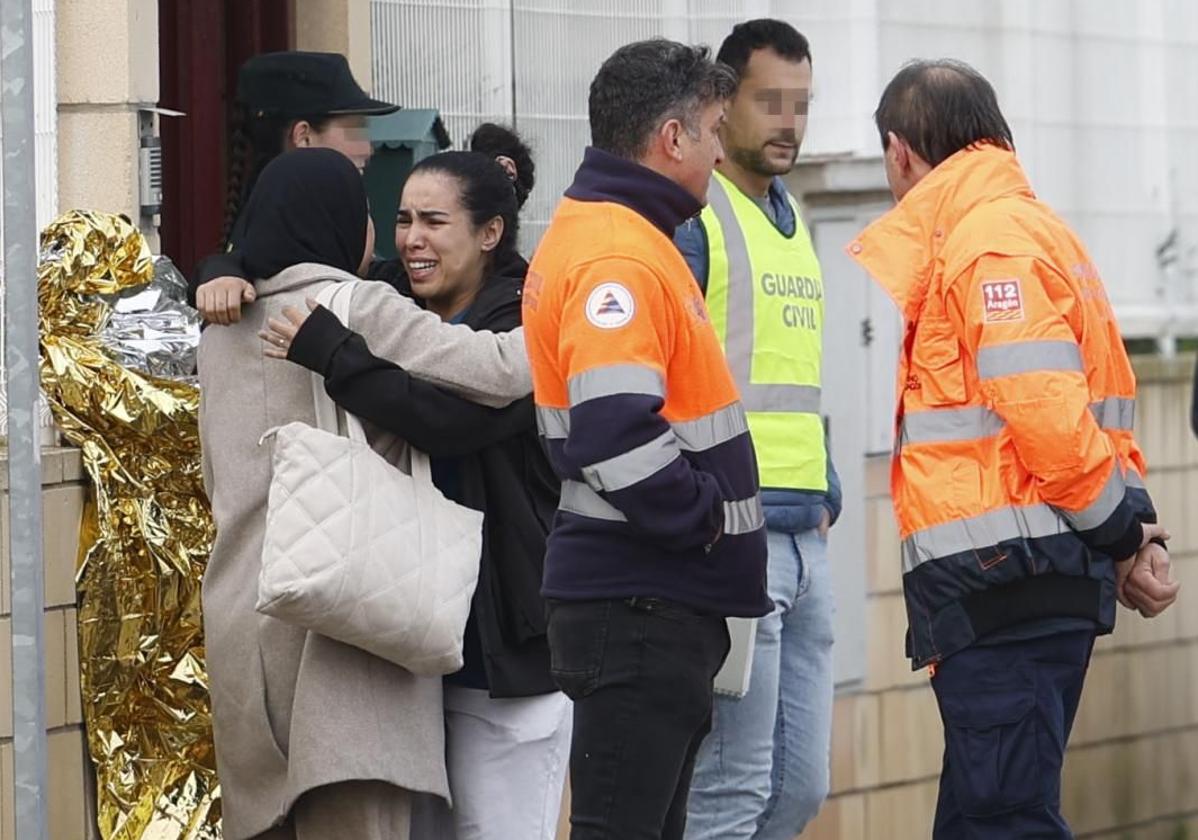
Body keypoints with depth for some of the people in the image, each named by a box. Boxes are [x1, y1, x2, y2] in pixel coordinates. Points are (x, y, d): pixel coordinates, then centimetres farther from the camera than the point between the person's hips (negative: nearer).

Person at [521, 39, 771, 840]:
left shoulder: (595, 234, 16)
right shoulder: (619, 257, -17)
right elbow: (619, 437, -28)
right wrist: (709, 518, -15)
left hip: (656, 600, 10)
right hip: (642, 604, -10)